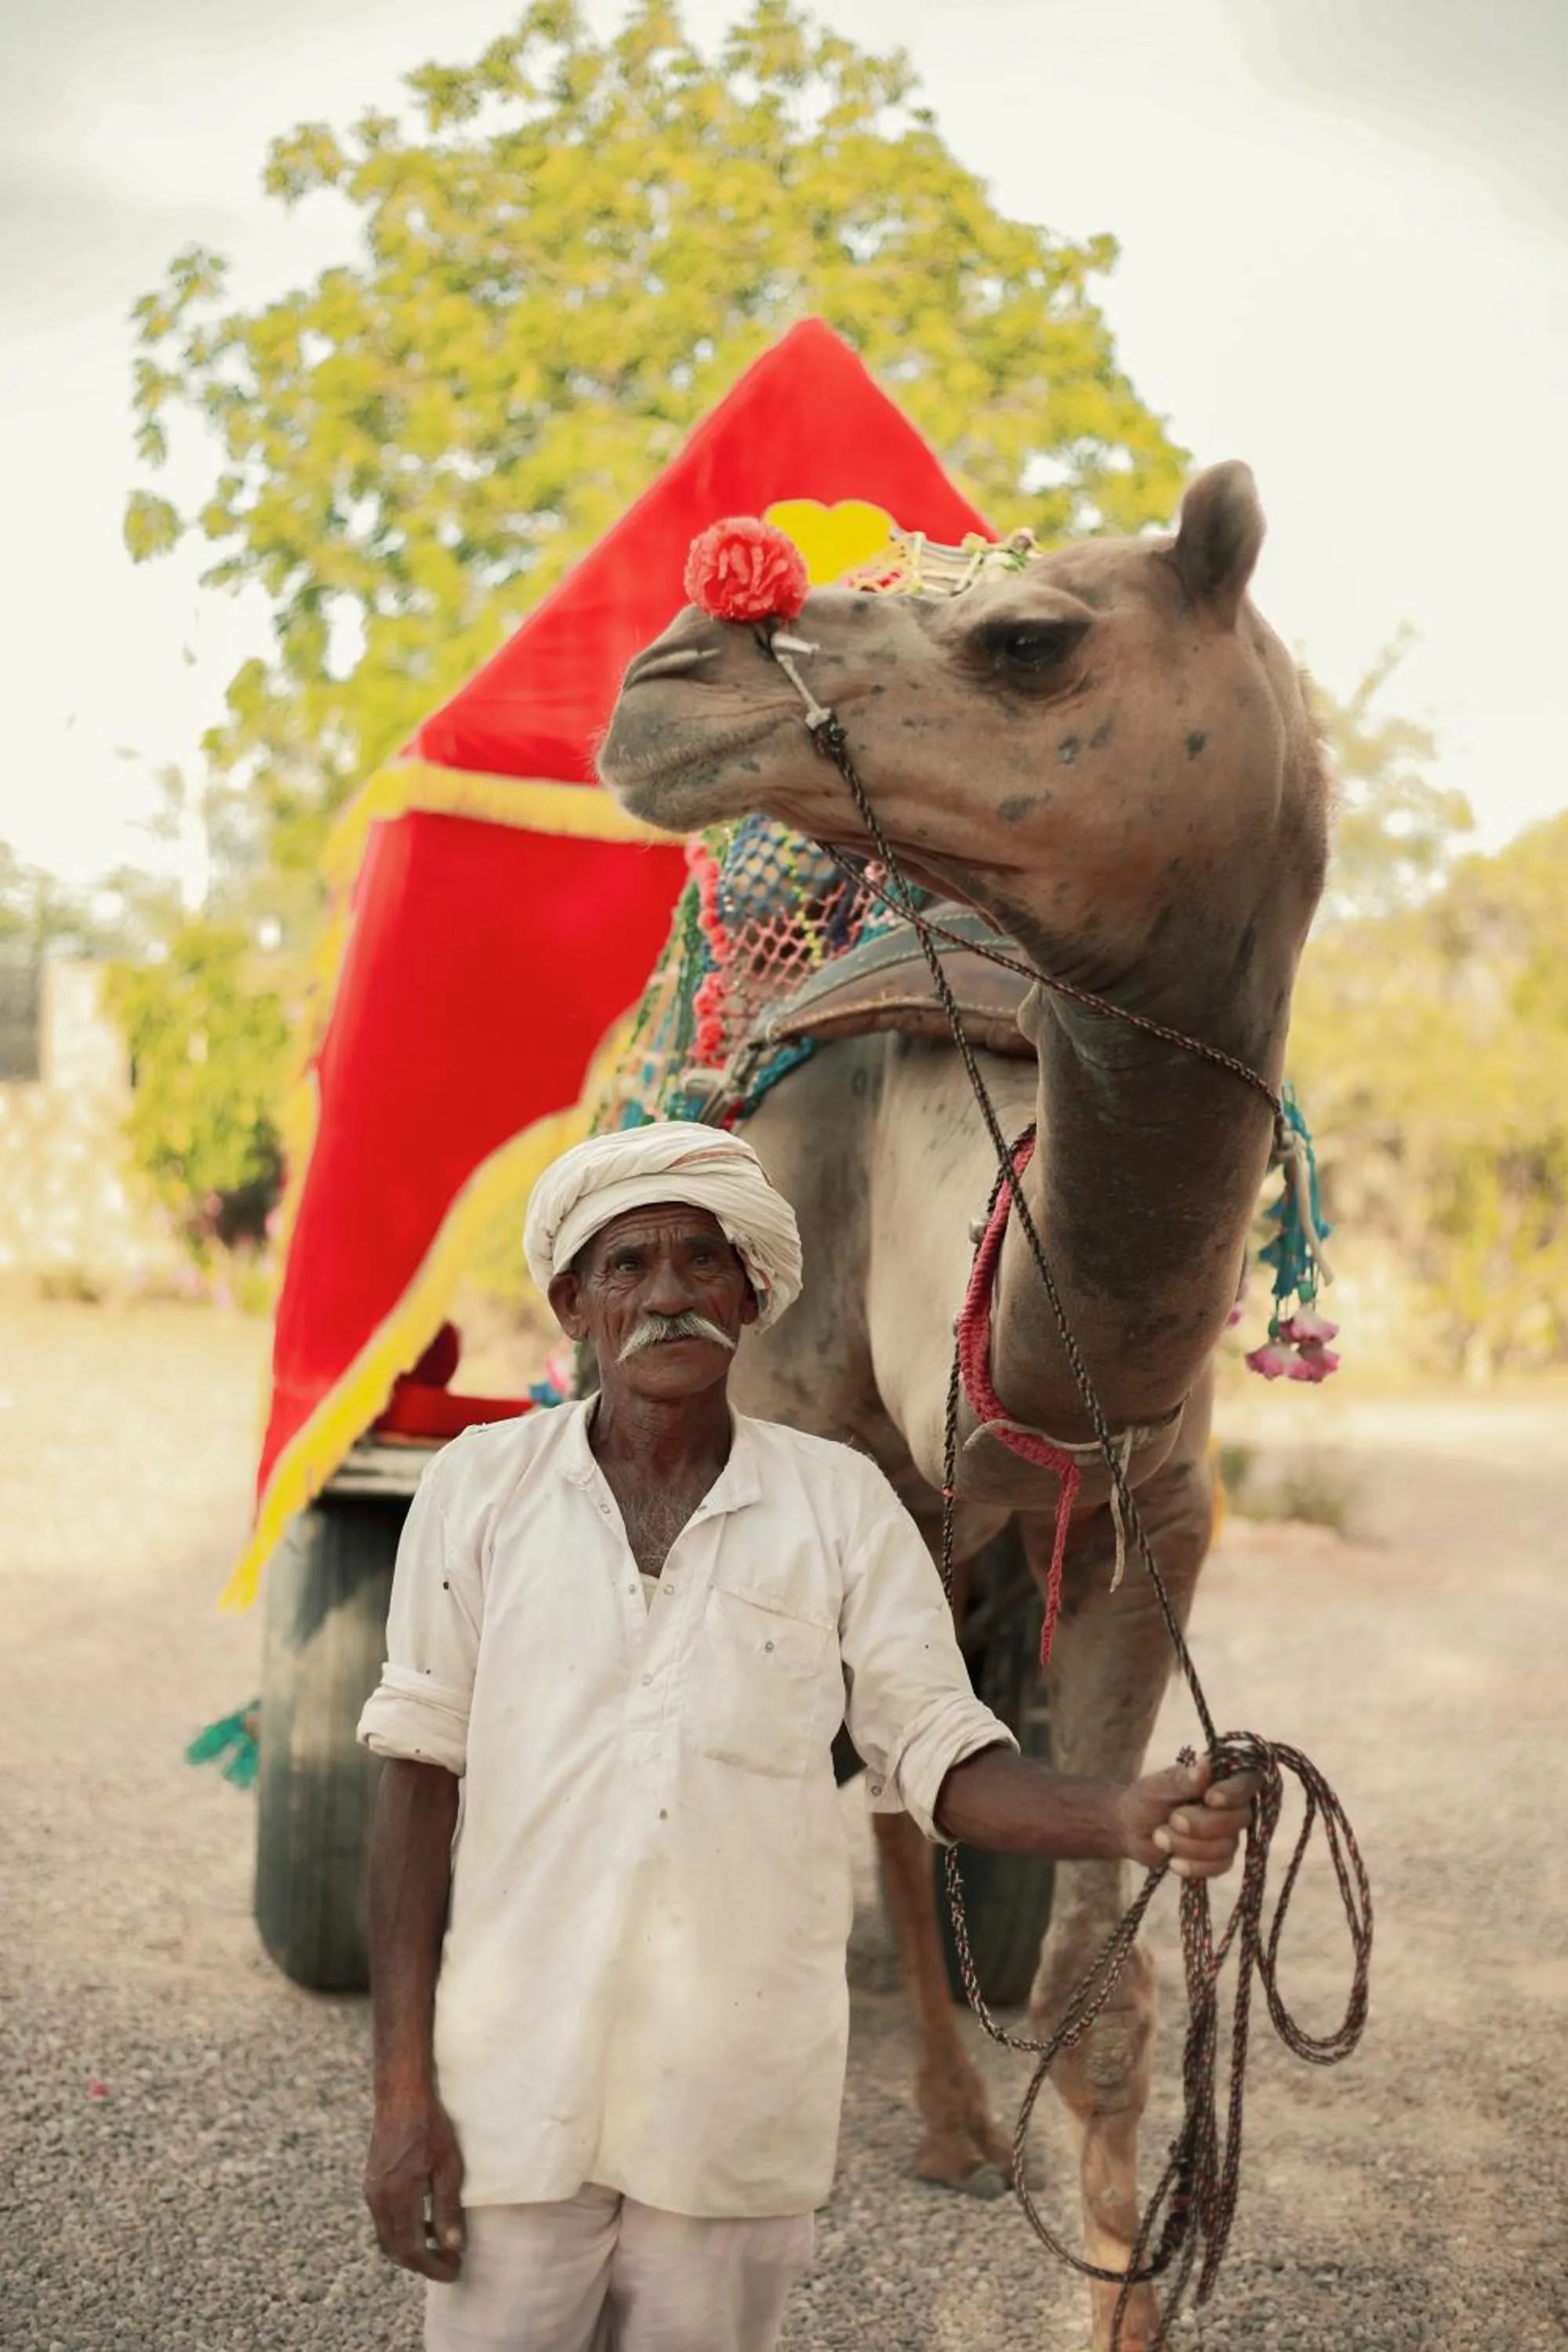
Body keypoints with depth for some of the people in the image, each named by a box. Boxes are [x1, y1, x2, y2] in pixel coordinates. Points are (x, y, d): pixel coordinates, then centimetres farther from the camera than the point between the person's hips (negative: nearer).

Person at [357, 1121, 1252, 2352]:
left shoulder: (839, 1502, 1)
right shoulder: (482, 1486, -1)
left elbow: (939, 1752, 0)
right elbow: (420, 1775, 0)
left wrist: (1126, 1819, -19)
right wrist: (402, 2089, -3)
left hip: (741, 2108, 1)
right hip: (514, 2085, 0)